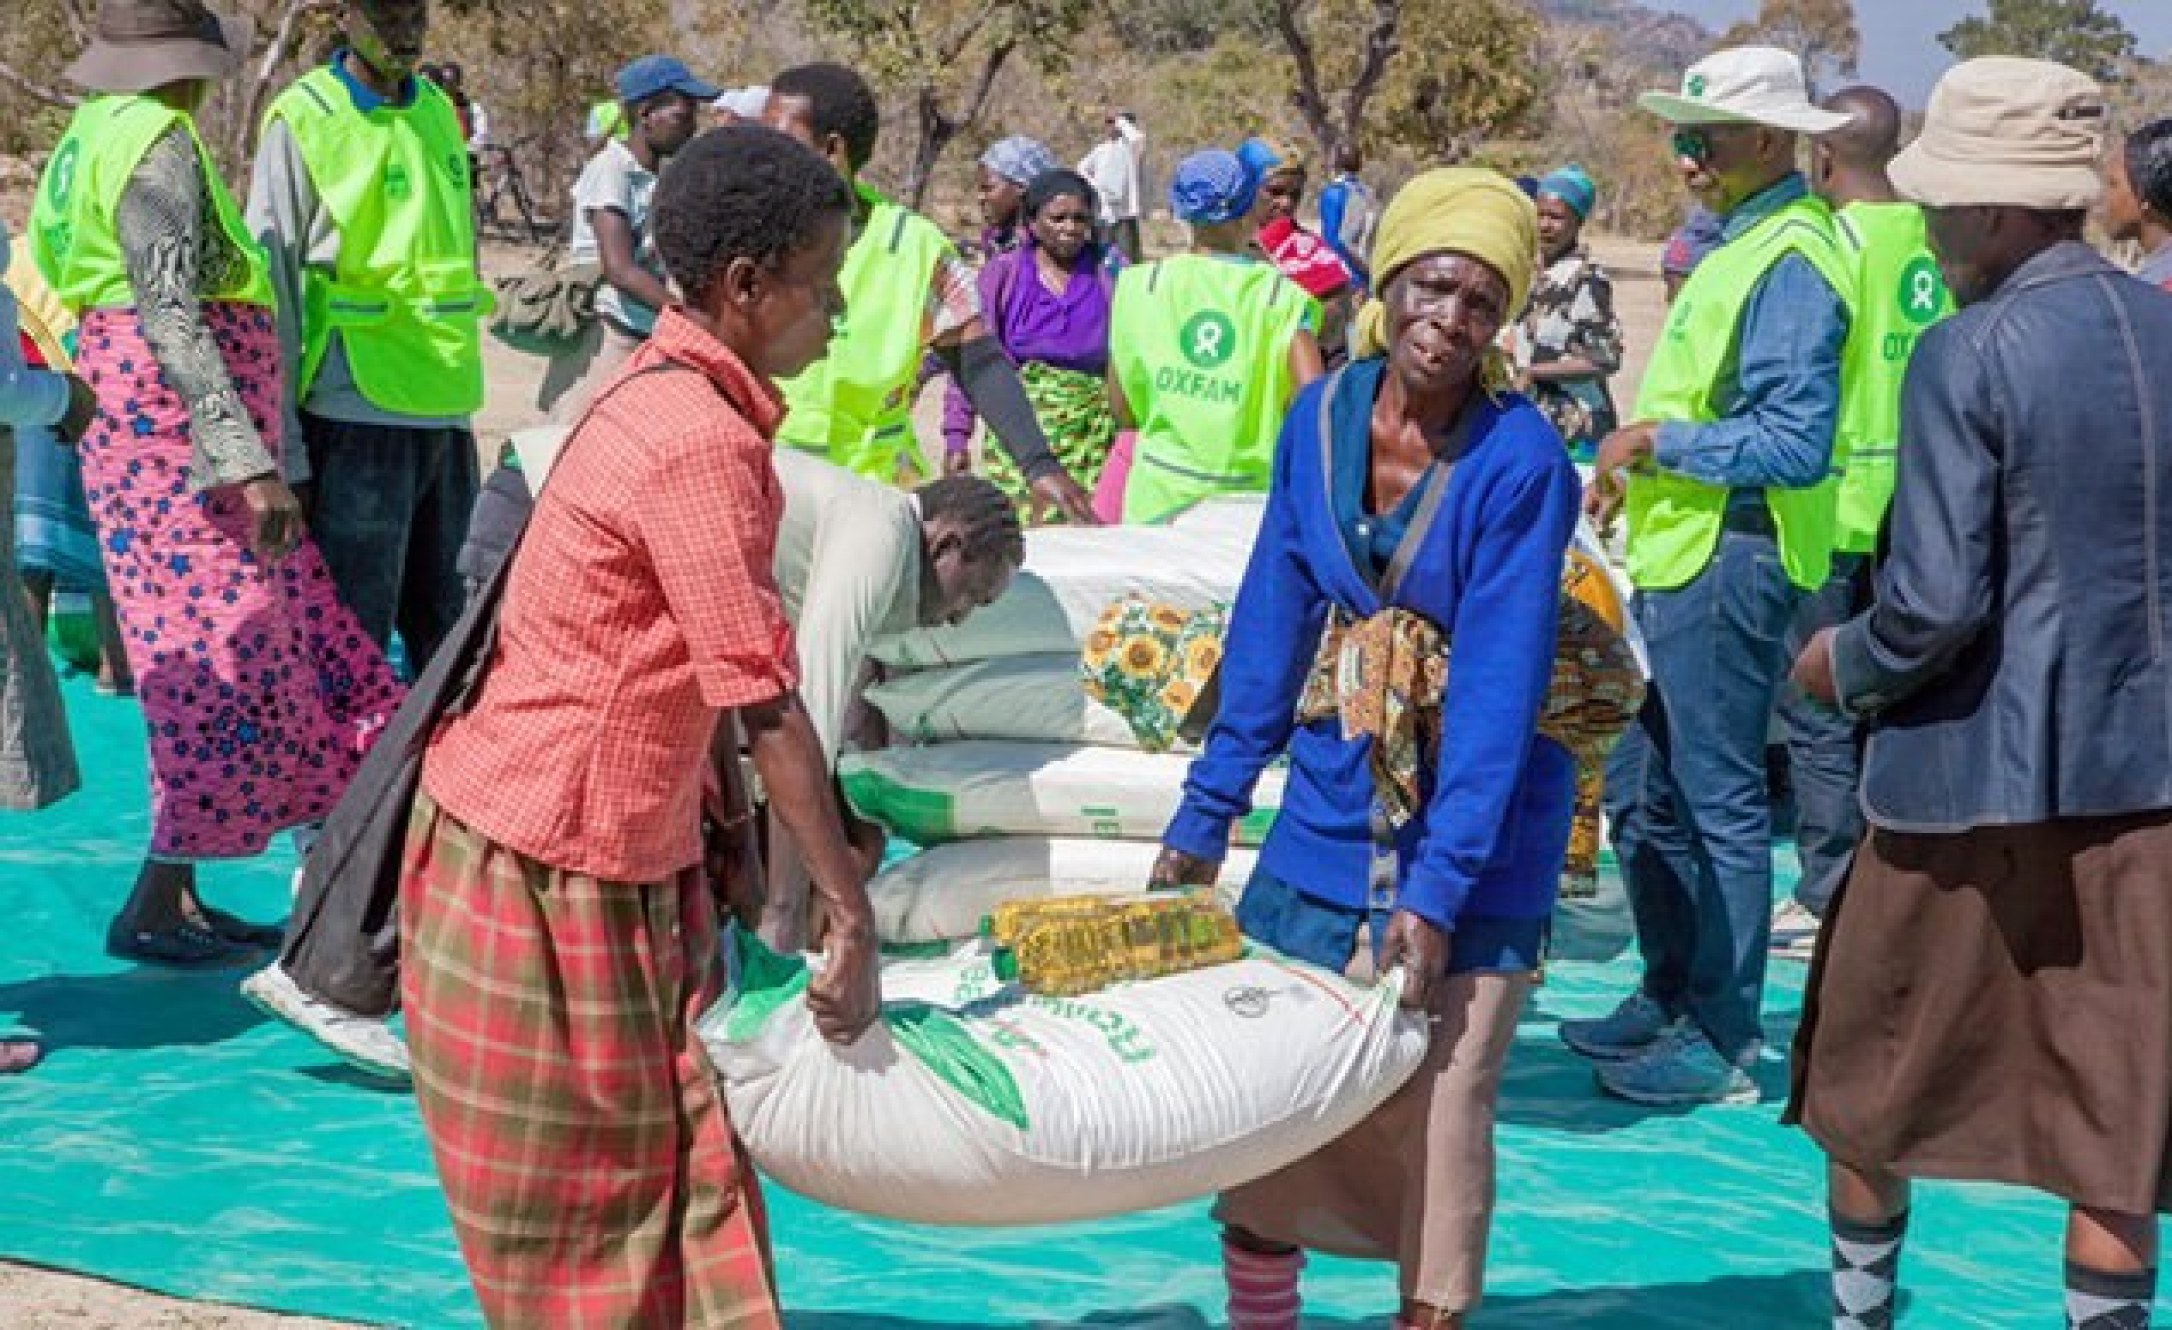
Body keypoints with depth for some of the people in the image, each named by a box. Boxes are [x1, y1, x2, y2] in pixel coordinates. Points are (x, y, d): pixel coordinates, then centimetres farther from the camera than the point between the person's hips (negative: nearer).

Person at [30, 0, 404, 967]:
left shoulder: (94, 137, 15)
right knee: (230, 676, -4)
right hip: (187, 454, -10)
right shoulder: (160, 143, -14)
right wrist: (246, 459, -28)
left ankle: (179, 893, 14)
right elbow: (172, 317, -23)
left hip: (137, 444, 10)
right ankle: (152, 909, 1)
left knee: (209, 672, 12)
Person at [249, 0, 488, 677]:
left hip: (446, 410, 6)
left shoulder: (438, 111, 12)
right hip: (357, 413, -6)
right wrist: (284, 447, -12)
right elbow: (268, 289, -8)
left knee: (447, 632, 14)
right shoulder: (302, 120, -6)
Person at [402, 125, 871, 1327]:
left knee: (674, 1169, 13)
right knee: (577, 1224, 3)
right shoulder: (701, 441, -23)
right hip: (546, 875, -9)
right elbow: (764, 703, -24)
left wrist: (733, 835, 12)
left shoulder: (670, 396, 8)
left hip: (621, 863, 9)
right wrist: (850, 916, -20)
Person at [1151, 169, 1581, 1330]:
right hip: (1331, 810, 5)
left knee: (1435, 1123, 3)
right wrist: (1206, 815, 5)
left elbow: (1498, 691, -19)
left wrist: (1437, 889, -23)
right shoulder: (1321, 418, -3)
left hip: (1473, 824, -4)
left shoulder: (1521, 464, -17)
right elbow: (1272, 624, 4)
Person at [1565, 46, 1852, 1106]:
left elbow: (1796, 446, -24)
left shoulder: (1790, 263, -17)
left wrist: (1658, 442, -17)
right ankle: (1672, 997, 30)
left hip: (1728, 566, -10)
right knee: (1644, 792, 17)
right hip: (1683, 557, 10)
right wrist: (1636, 464, 14)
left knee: (1721, 802, -3)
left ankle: (1723, 1043, 6)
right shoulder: (1744, 243, 14)